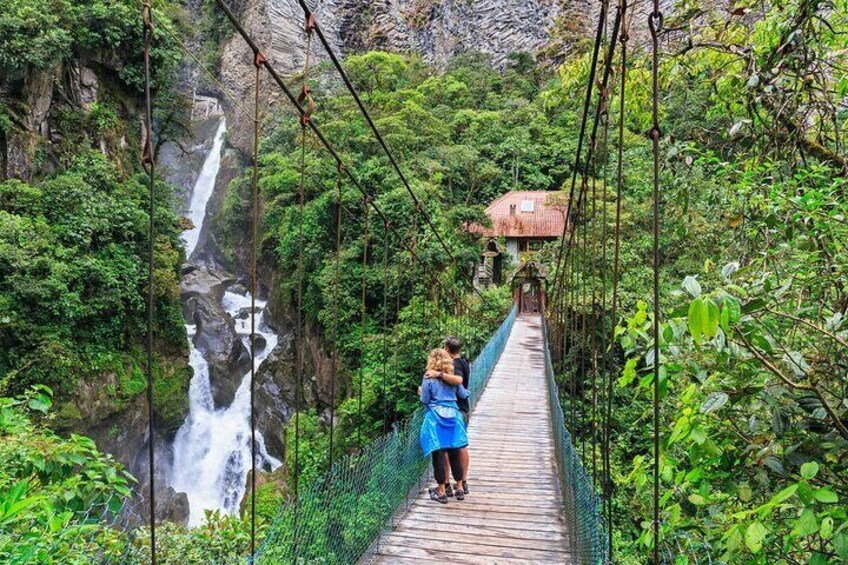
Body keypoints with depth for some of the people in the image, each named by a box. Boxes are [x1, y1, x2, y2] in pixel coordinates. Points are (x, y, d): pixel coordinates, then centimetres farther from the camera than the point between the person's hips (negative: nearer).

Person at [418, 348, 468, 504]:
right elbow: (463, 394, 10)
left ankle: (442, 492, 8)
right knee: (454, 452, 13)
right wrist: (467, 391, 33)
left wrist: (421, 393, 16)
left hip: (436, 416, -4)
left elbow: (425, 400, -5)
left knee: (438, 453, 2)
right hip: (453, 415, 4)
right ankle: (459, 488, 21)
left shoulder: (428, 378, -7)